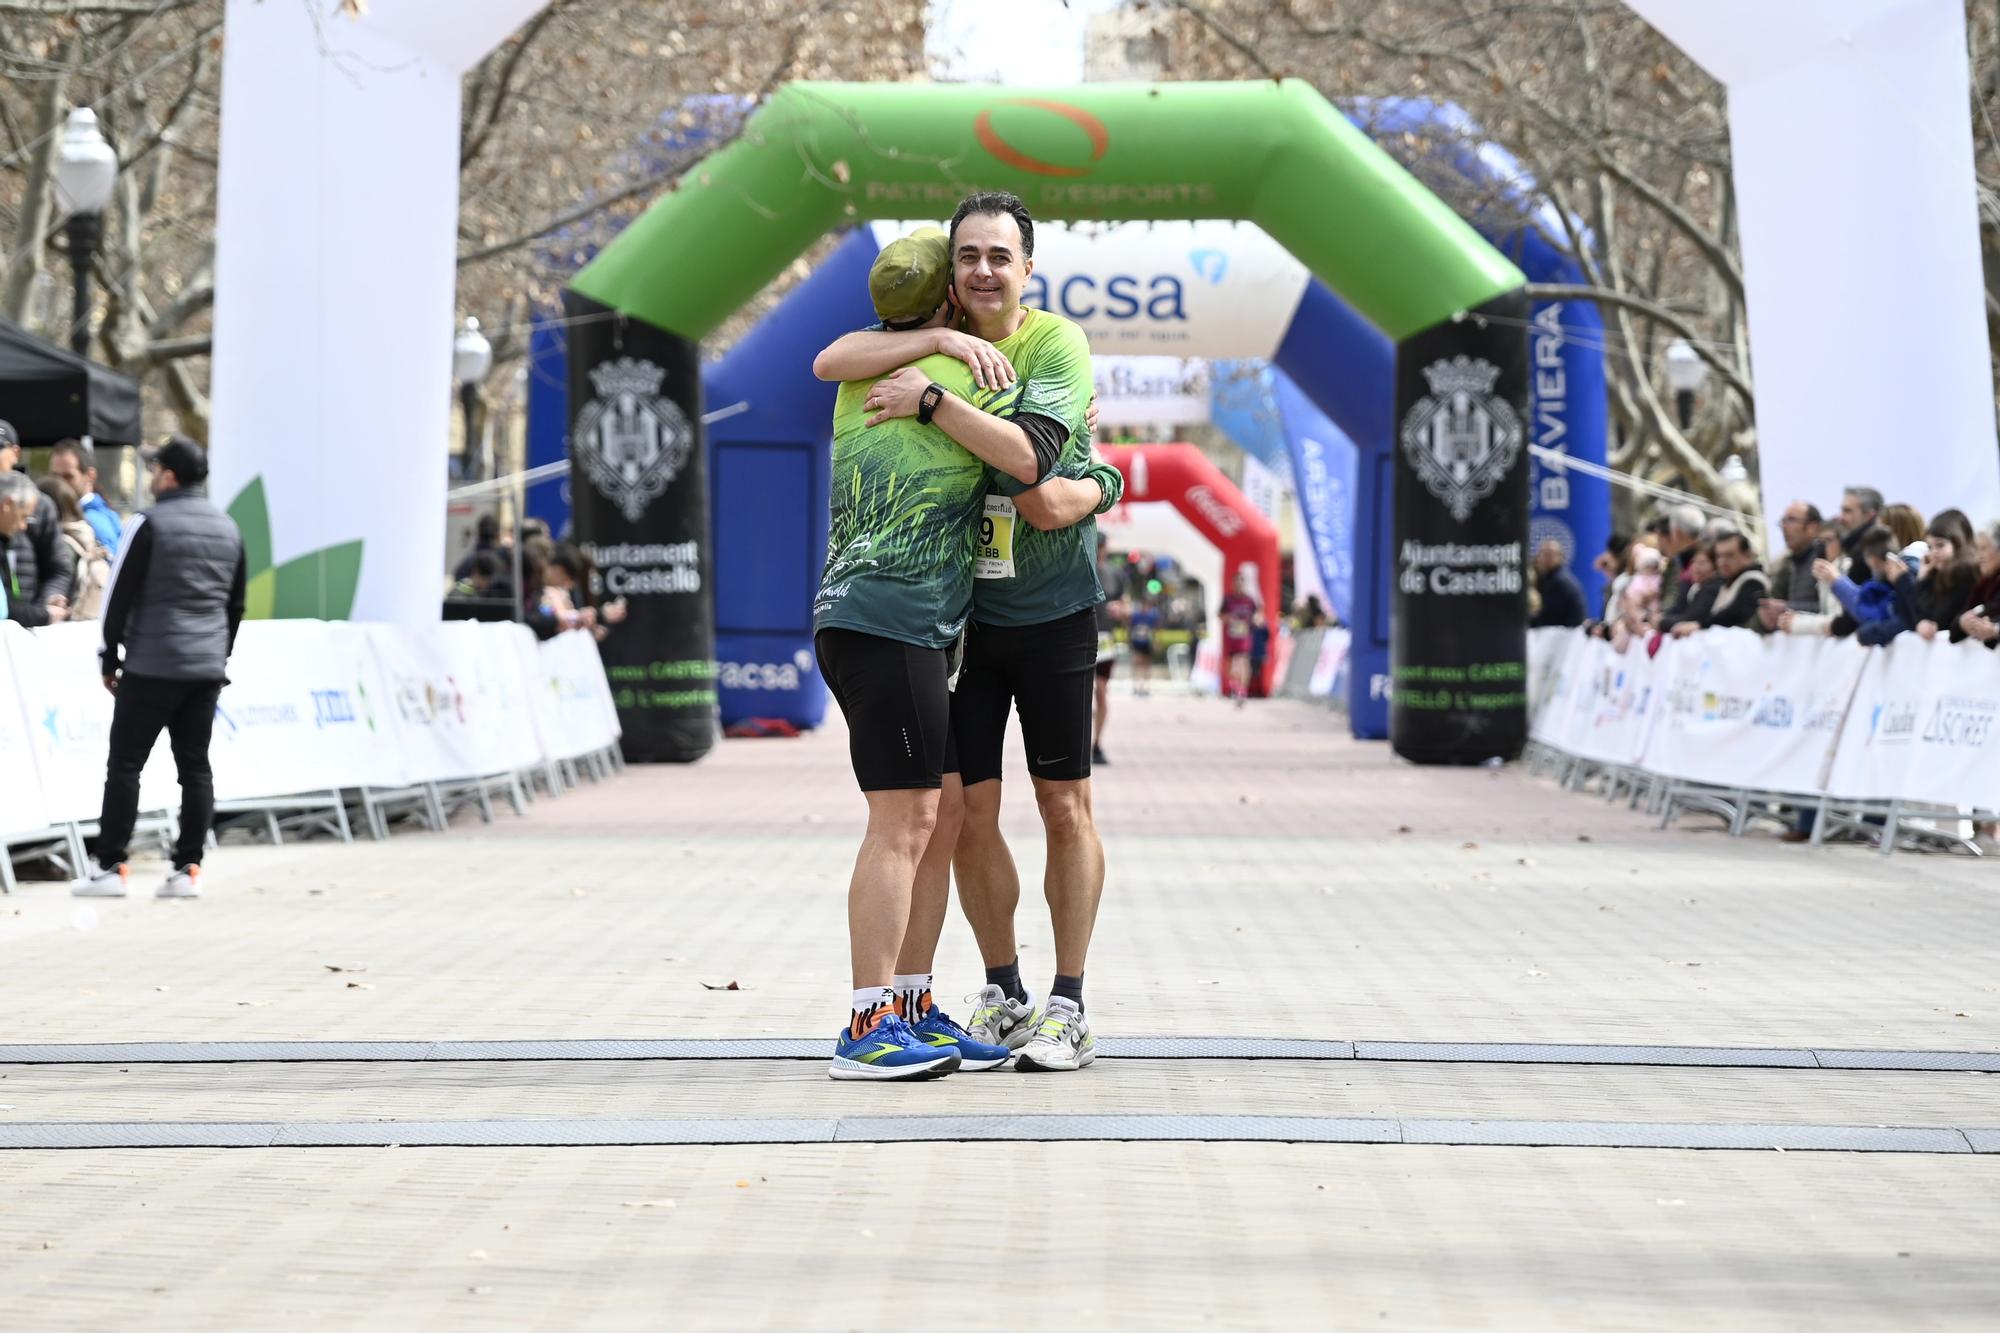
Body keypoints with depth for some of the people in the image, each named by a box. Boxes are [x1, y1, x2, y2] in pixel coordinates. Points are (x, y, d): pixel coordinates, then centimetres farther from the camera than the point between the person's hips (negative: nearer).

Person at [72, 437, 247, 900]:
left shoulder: (151, 524, -9)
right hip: (207, 669, 6)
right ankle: (187, 869, 4)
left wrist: (110, 658, 1)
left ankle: (108, 866, -2)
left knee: (125, 763, -1)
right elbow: (236, 605, 18)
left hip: (152, 666, -6)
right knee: (195, 766, 6)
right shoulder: (228, 528, 12)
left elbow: (121, 595, -7)